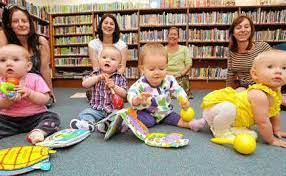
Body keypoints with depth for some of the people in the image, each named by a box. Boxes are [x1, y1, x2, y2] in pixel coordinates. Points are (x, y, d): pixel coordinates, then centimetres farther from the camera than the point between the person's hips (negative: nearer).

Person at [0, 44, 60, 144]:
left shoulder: (35, 79, -6)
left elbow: (45, 99, -11)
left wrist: (30, 93, -26)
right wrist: (8, 101, -24)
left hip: (35, 116, -2)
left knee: (53, 117, -23)